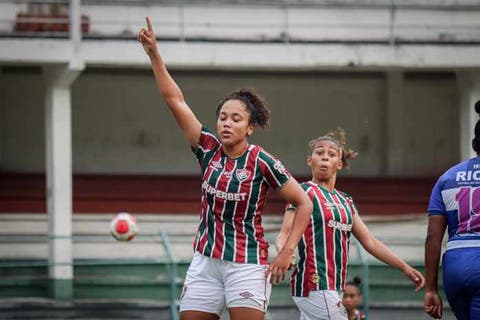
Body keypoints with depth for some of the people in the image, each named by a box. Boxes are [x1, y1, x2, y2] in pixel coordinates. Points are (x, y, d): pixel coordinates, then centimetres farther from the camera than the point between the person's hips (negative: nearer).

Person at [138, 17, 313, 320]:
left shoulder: (262, 162, -10)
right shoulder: (208, 149, 2)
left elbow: (304, 203, -6)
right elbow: (175, 100, 0)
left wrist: (287, 253, -12)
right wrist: (154, 55, -6)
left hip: (247, 264, -5)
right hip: (206, 261, 5)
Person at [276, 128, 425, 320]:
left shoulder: (344, 201, 19)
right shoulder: (304, 192, -3)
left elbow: (369, 242, 21)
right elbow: (285, 234, -11)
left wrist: (405, 268, 18)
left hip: (333, 288, 7)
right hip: (315, 287, -7)